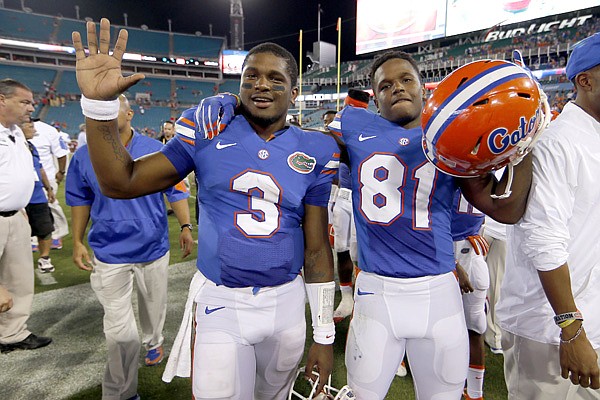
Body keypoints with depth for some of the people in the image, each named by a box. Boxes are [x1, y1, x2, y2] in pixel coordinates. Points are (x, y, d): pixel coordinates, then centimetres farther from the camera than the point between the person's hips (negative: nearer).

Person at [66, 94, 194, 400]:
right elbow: (80, 201, 9)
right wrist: (77, 242, 8)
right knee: (118, 330, 0)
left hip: (153, 247, 1)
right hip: (110, 253, 0)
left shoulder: (155, 150, -5)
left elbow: (176, 191, 1)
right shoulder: (83, 157, -2)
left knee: (154, 306, 20)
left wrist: (186, 227, -4)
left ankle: (153, 343, 53)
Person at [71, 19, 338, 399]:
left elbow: (317, 247, 0)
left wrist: (325, 335, 2)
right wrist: (98, 102, -18)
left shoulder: (314, 153, -2)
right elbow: (121, 183, -4)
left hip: (286, 301, 2)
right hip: (220, 301, -1)